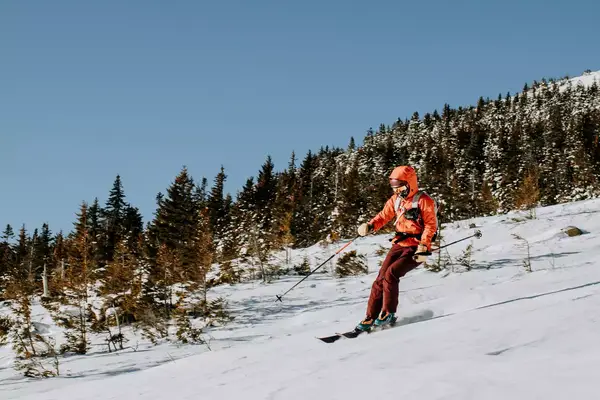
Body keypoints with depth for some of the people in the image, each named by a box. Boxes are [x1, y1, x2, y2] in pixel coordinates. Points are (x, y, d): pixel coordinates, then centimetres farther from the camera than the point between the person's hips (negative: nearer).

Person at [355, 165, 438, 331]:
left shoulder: (424, 200, -11)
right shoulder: (396, 199, 10)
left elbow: (430, 225, -14)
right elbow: (384, 216, 12)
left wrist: (423, 246, -24)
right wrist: (370, 226, -8)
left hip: (415, 248, -7)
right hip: (399, 244, 7)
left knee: (391, 274, -22)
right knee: (381, 278, -3)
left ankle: (388, 314, -9)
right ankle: (371, 318, 0)